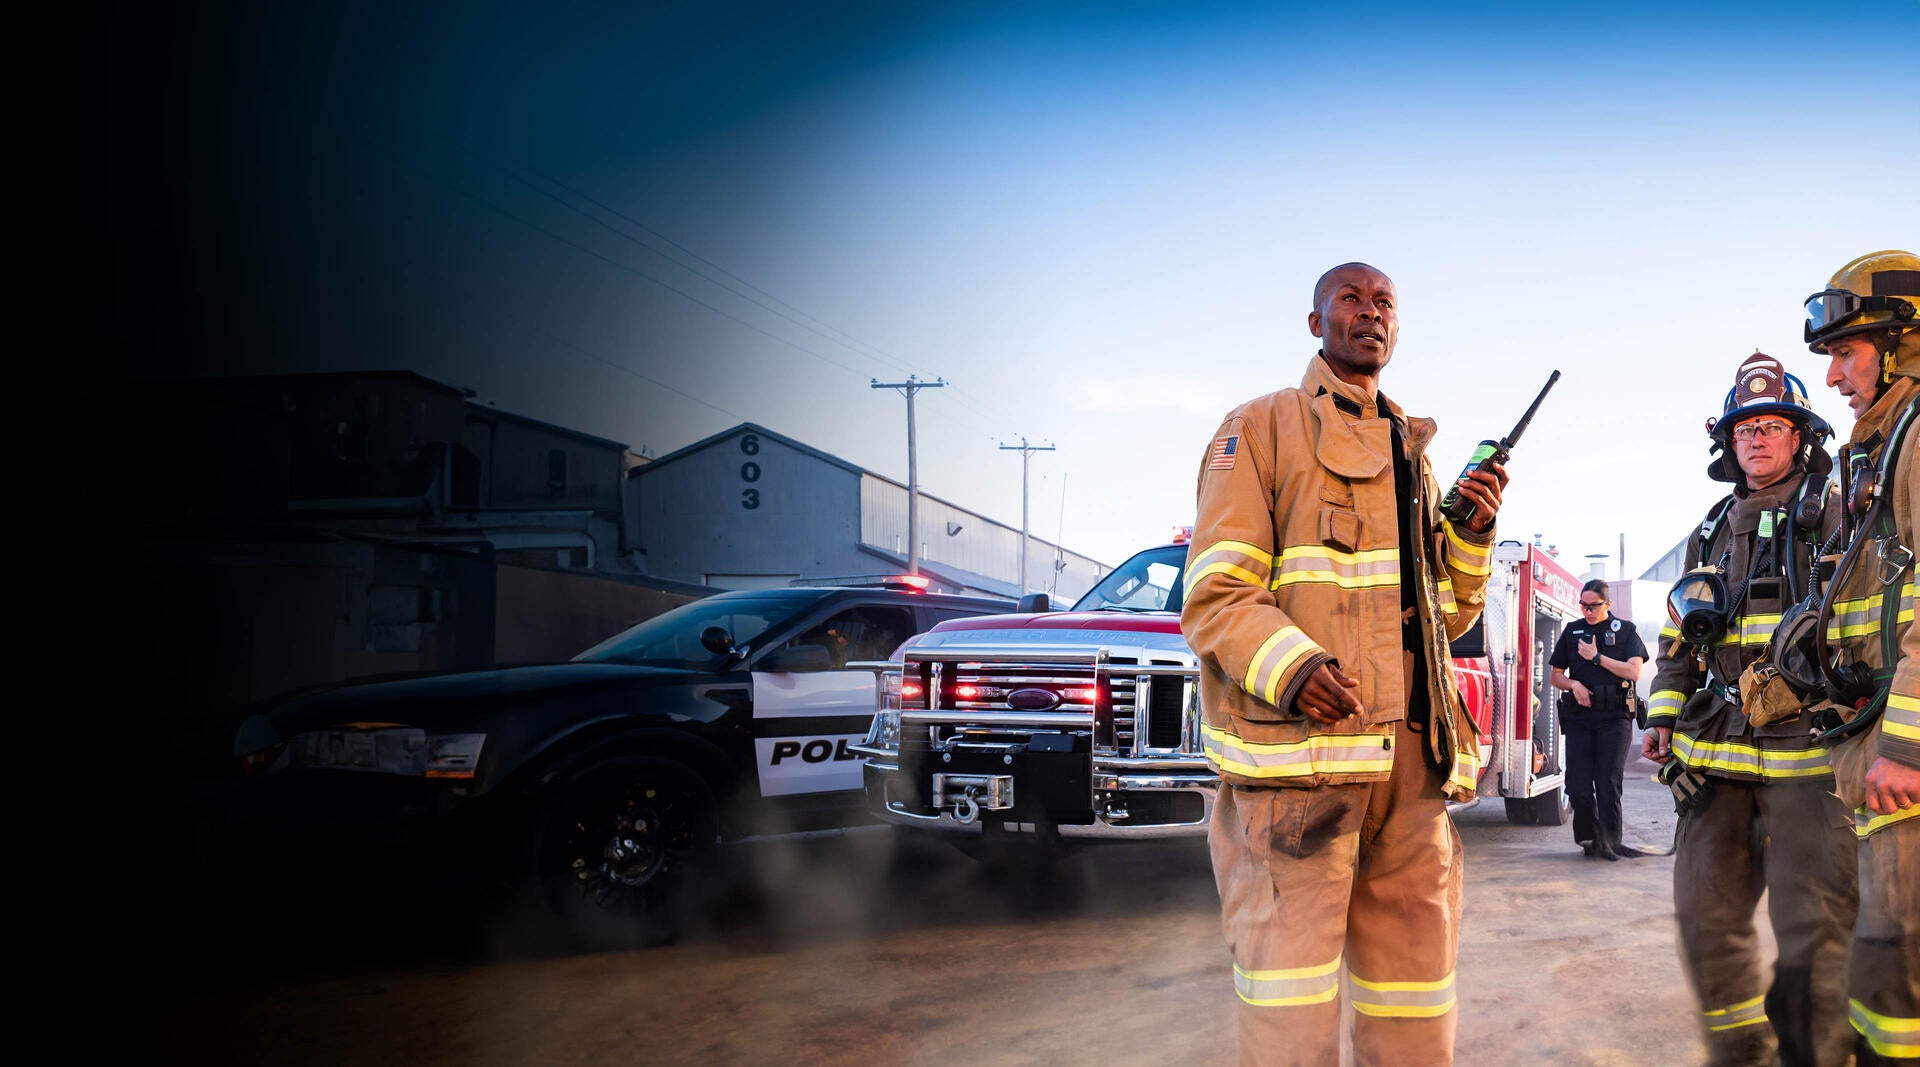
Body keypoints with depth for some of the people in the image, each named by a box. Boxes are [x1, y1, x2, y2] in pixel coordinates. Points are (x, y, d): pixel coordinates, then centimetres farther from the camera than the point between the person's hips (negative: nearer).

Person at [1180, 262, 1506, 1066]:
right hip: (1297, 752, -6)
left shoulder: (1411, 453, 24)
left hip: (1412, 758, 6)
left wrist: (1472, 534, 7)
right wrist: (1294, 668, -24)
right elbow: (1214, 597, -6)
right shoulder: (1262, 429, 4)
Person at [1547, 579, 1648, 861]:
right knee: (1578, 784, -4)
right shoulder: (1572, 632, 14)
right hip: (1579, 717, 3)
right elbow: (1555, 676, 16)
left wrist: (1597, 657, -9)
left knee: (1608, 782, -8)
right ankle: (1590, 836, 13)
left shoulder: (1625, 630, 7)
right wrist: (1573, 684, -4)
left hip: (1615, 715, -2)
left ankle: (1609, 841, -4)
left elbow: (1634, 671, -6)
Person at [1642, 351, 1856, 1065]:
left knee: (1812, 928, -7)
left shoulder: (1835, 513, 3)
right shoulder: (1712, 532, 20)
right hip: (1718, 751, 6)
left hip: (1809, 744, -6)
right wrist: (1664, 714, 17)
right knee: (1706, 913, 7)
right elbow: (1680, 634, 26)